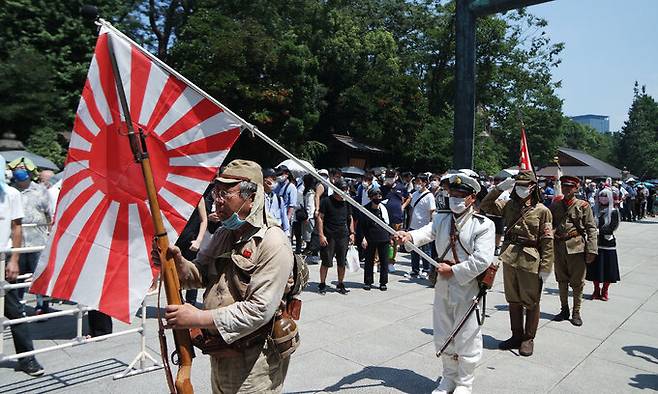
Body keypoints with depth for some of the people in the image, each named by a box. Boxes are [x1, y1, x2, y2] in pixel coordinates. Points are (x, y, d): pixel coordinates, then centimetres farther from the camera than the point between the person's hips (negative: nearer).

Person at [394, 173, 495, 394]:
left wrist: (453, 271, -19)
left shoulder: (483, 225, -11)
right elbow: (426, 232, -15)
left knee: (466, 339, 9)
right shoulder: (442, 218, 4)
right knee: (442, 336, 18)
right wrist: (409, 236, -35)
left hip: (468, 287, -5)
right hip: (442, 286, 5)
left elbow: (482, 260, -20)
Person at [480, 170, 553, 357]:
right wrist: (499, 188, -7)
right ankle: (516, 336, 30)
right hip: (509, 258, 4)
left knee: (531, 302, 9)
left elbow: (547, 241, -7)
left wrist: (545, 267, -11)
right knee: (513, 300, 15)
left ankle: (529, 338, 25)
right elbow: (485, 206, 2)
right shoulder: (508, 205, 6)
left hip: (530, 261, -4)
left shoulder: (542, 210, -6)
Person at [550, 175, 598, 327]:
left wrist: (591, 250, -10)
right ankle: (564, 310, 27)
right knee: (561, 281, 13)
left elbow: (591, 229, -3)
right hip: (558, 247, 3)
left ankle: (576, 312, 18)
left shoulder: (583, 206, -1)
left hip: (576, 247, -3)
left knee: (577, 282, 5)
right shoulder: (555, 205, 7)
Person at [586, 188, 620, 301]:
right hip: (595, 242, 2)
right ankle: (596, 290, 21)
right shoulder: (596, 210, 7)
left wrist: (599, 230, -24)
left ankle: (604, 292, 19)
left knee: (607, 269, 4)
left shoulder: (614, 211, -2)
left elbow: (611, 228, -11)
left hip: (608, 243, -2)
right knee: (595, 268, 6)